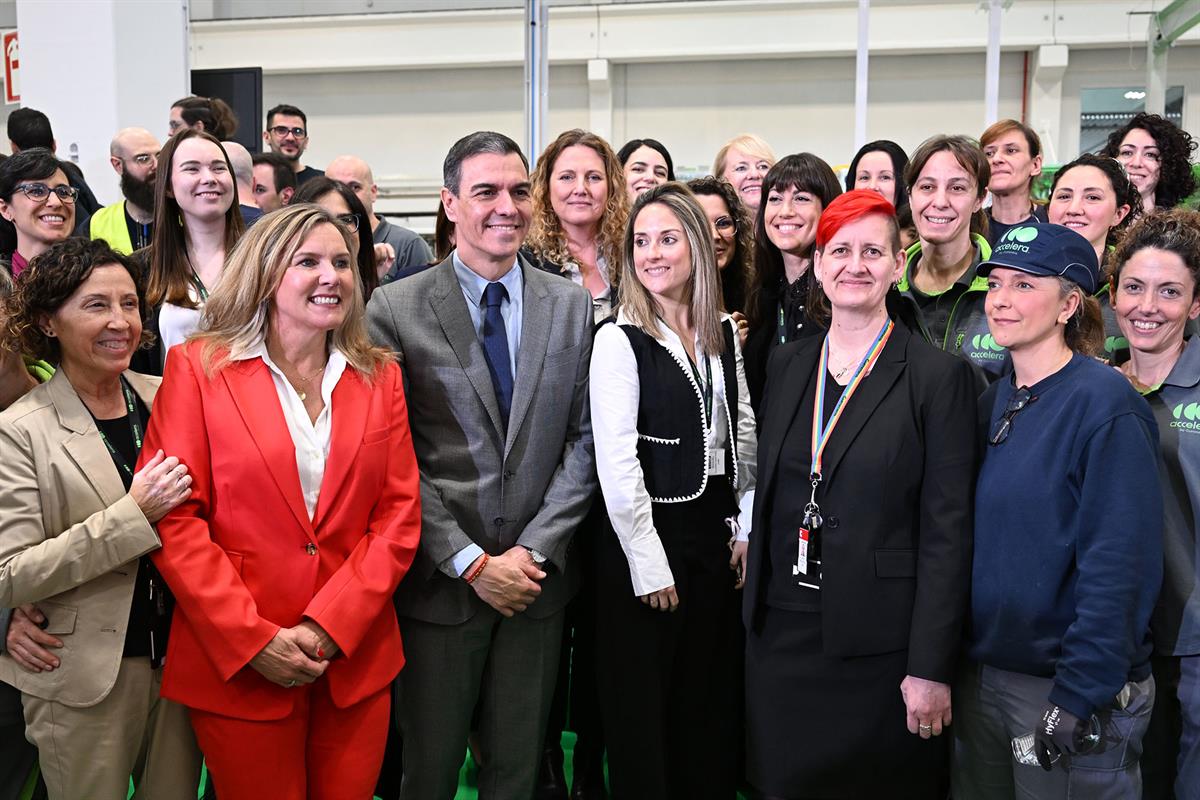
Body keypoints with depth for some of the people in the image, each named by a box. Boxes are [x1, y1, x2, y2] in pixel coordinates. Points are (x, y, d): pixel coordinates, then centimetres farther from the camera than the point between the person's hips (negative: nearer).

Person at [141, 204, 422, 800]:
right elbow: (174, 519, -7)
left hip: (356, 659, 3)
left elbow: (400, 514, 2)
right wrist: (254, 640, -13)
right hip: (235, 662, -2)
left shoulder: (379, 377, 6)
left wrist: (328, 627, -10)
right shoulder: (198, 367, -3)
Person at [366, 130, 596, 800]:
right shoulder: (396, 308, -6)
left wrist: (534, 550, -7)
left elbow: (585, 441, 2)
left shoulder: (573, 305, 3)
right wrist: (472, 562, -11)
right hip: (439, 582, -2)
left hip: (538, 577, 2)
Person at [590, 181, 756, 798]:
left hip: (716, 529, 5)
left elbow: (744, 436, 11)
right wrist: (650, 566, -14)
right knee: (643, 708, 7)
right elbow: (616, 463, -15)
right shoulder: (619, 340, -10)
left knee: (715, 699, 15)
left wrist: (747, 530, 6)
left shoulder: (723, 333, 7)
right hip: (646, 534, -5)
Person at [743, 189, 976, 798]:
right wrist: (755, 607, 9)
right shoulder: (786, 365, 7)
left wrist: (930, 669, -12)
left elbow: (947, 533, -10)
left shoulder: (939, 377, -8)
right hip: (779, 632, 4)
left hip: (879, 641, -4)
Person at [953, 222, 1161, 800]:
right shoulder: (991, 404, 5)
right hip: (979, 677, 6)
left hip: (1074, 691, -6)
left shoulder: (1105, 405, -14)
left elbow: (1119, 567, -17)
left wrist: (1077, 698, -19)